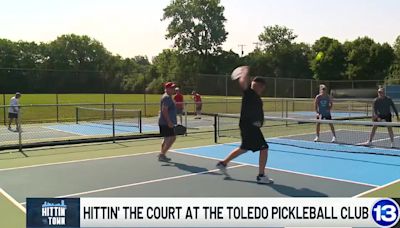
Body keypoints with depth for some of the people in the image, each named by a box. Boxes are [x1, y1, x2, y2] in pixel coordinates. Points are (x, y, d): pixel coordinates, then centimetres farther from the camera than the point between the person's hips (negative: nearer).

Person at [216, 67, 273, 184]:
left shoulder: (256, 96, 14)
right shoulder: (249, 92, -13)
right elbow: (242, 82, -33)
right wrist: (246, 71, -18)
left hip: (252, 126, 11)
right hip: (248, 125, -11)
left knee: (244, 148, 23)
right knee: (264, 148, -7)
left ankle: (223, 163, 33)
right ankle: (261, 176, 2)